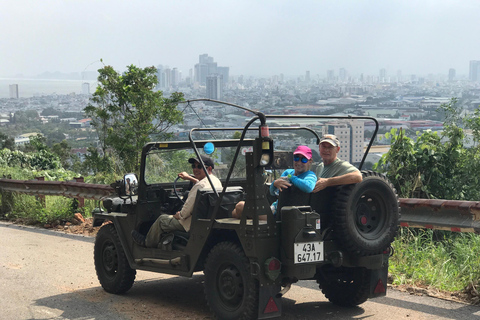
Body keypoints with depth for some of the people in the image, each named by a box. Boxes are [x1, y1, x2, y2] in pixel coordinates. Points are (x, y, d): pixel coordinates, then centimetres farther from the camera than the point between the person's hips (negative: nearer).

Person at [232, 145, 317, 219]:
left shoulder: (310, 175, -2)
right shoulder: (288, 172, 17)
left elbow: (309, 187, -29)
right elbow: (272, 192, 7)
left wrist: (290, 178, -13)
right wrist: (275, 183, -19)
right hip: (274, 208, 7)